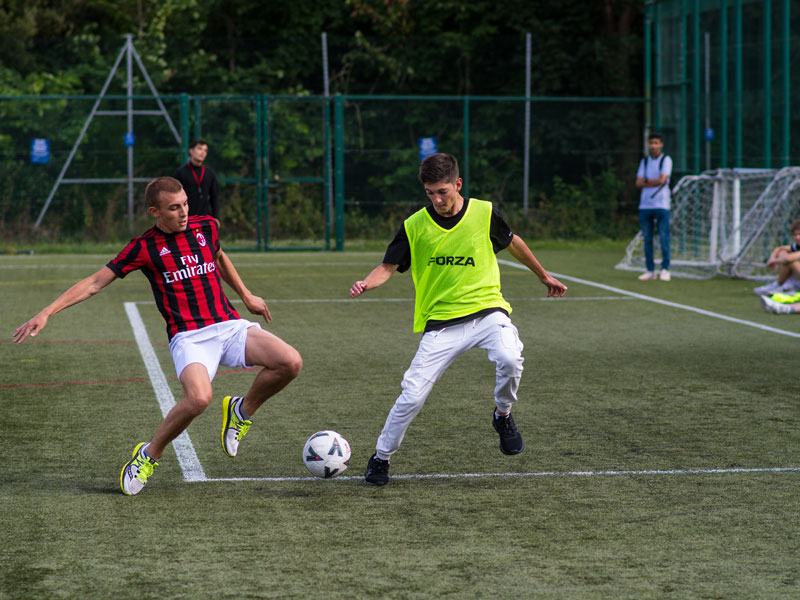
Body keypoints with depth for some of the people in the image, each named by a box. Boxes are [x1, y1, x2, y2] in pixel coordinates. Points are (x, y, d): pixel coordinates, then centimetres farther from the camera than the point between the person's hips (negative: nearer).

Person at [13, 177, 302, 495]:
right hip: (188, 336, -4)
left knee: (290, 362, -20)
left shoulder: (206, 227, 10)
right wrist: (46, 313, -6)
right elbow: (95, 283, 1)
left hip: (229, 326, 5)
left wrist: (246, 296, 38)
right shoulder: (144, 247, -2)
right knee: (199, 398, -34)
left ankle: (242, 410, 9)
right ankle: (150, 455, -7)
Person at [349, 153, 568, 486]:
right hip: (441, 320, 0)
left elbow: (513, 242, 16)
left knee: (509, 360, -31)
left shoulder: (484, 213, -3)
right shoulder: (414, 226, -4)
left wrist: (544, 276, 28)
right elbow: (388, 267, 2)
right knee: (412, 394, -8)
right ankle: (381, 457, 15)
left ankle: (503, 416, 1)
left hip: (487, 308, 0)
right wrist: (366, 283, -21)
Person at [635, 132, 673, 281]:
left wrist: (647, 181, 0)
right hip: (645, 204, 4)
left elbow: (662, 180, -11)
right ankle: (650, 270, 9)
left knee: (663, 237, -7)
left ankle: (665, 270, -3)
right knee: (647, 238, 3)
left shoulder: (666, 160, 1)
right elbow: (639, 183, 5)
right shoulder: (644, 161, 14)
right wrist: (654, 182, -8)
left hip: (661, 204, -4)